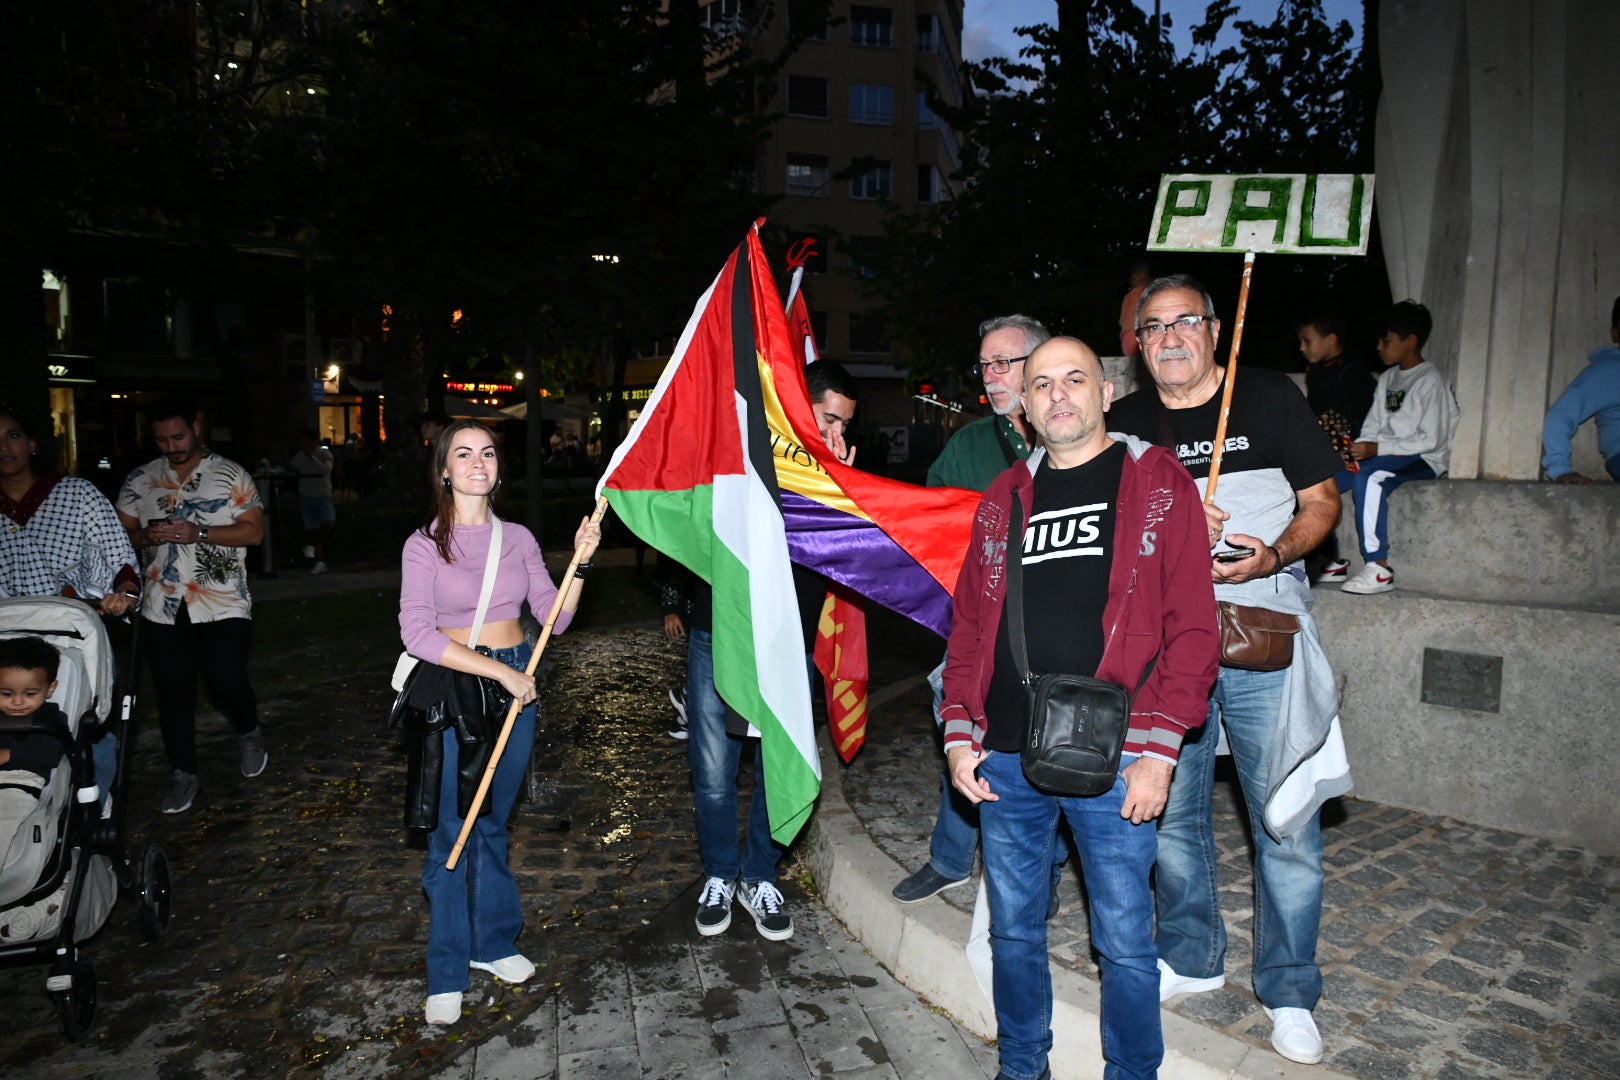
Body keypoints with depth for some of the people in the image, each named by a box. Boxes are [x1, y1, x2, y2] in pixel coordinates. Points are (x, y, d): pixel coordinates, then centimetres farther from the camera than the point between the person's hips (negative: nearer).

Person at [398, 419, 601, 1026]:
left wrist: (581, 563, -13)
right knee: (453, 831, 2)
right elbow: (417, 633, -16)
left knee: (493, 823, 16)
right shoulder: (426, 544, -6)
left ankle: (491, 942, 32)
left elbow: (555, 618, 2)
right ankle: (447, 975, 16)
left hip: (517, 686, 4)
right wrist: (499, 670, -19)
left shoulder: (519, 539, 6)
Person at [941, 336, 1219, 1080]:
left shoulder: (1158, 483, -1)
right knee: (1013, 930, 17)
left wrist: (1157, 747, -12)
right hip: (1007, 760, 4)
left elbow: (1192, 626, -6)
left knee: (1123, 942, 9)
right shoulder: (1003, 499, 11)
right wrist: (960, 733, 4)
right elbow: (968, 623, 11)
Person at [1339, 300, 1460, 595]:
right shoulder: (1388, 378, 17)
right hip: (1386, 457, 8)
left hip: (1424, 460, -7)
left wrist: (1377, 448, -22)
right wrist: (1358, 448, -7)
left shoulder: (1430, 381, -8)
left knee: (1368, 476, -37)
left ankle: (1379, 570, -36)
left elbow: (1431, 440, -16)